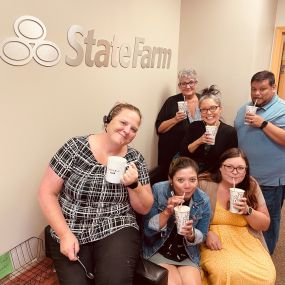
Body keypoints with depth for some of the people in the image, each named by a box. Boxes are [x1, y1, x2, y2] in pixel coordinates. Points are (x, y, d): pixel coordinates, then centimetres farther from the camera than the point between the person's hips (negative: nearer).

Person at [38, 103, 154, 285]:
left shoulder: (135, 159, -1)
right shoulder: (75, 148, -8)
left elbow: (145, 208, 3)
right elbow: (47, 193, -4)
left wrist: (133, 184, -16)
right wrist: (65, 234, -11)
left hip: (117, 231, 1)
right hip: (72, 234, 0)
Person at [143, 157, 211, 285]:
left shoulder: (203, 201, -12)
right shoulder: (158, 191, -19)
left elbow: (202, 236, 1)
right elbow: (147, 230, -16)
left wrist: (191, 234, -22)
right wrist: (166, 212, -32)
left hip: (187, 254, 3)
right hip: (158, 251, -2)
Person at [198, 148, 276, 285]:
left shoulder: (251, 186, 2)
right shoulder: (204, 184, -8)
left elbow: (265, 225, 7)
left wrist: (247, 211, -12)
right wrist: (206, 233, -19)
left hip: (245, 240, 4)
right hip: (213, 241, -3)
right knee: (228, 273, -30)